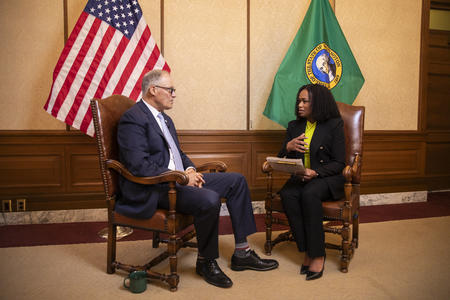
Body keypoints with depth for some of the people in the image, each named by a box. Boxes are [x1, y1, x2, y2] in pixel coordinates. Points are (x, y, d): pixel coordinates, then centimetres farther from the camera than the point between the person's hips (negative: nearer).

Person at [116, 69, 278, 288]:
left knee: (236, 180, 2)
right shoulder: (133, 119, -11)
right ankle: (206, 262, -5)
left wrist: (190, 170, 2)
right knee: (209, 199, -33)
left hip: (178, 178, 10)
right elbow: (139, 165, -22)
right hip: (152, 189, -10)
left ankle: (242, 253, 7)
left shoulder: (165, 118, 19)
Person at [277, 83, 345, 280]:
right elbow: (281, 159, 13)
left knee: (309, 194, -35)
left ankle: (317, 255, -22)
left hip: (327, 177, -4)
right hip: (299, 177, 4)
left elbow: (338, 163, -5)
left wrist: (315, 173, -21)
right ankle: (306, 251, -18)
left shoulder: (334, 125, 0)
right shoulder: (294, 126, 14)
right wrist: (288, 148, -10)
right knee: (287, 194, -29)